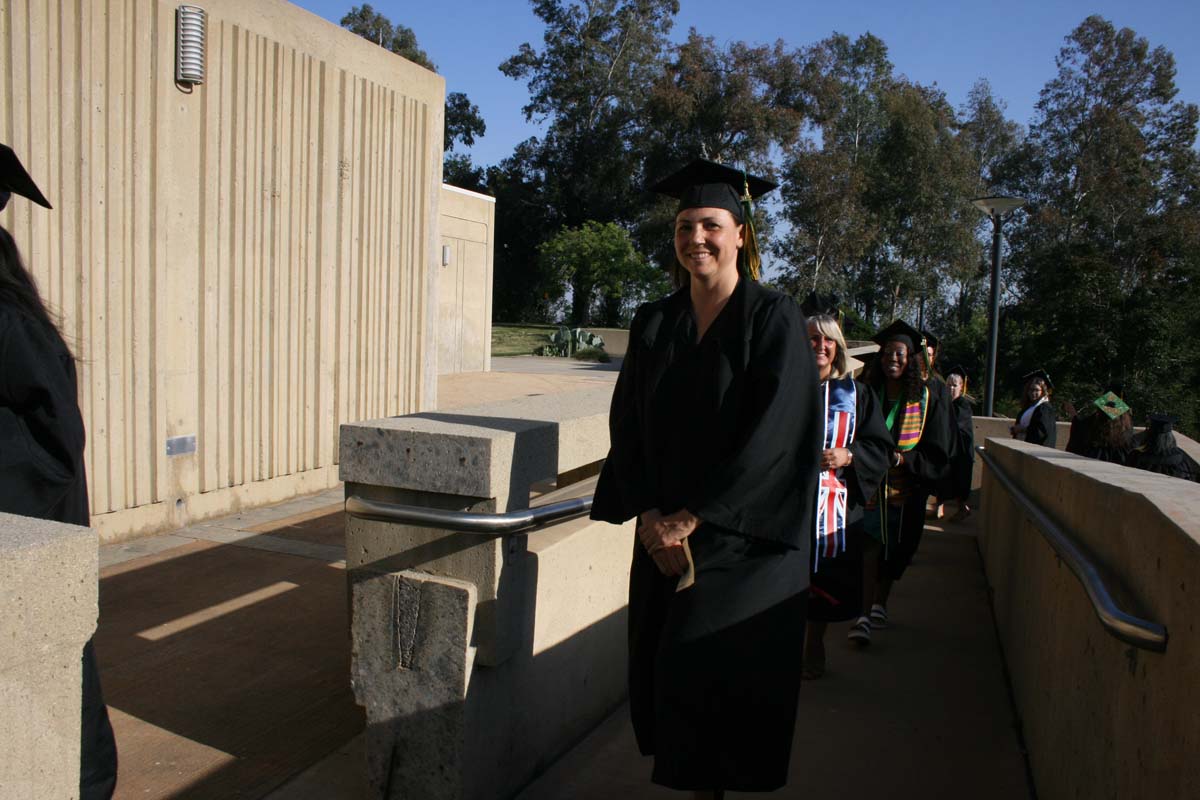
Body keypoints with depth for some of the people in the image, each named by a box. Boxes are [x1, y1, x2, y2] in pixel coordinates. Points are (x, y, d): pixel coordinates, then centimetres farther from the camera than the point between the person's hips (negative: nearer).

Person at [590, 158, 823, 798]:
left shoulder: (775, 320, -8)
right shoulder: (654, 323, 6)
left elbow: (772, 435, -16)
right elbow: (628, 428, 4)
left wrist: (692, 516, -16)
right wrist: (648, 516, -9)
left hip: (744, 538, -5)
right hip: (665, 533, 5)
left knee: (718, 677, -4)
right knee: (667, 672, 11)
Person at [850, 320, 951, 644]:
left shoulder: (929, 401, 0)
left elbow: (937, 456, -1)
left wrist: (902, 458, -15)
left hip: (906, 491, 1)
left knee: (894, 551, 11)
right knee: (870, 547, -9)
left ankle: (879, 605, 30)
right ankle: (865, 614, -5)